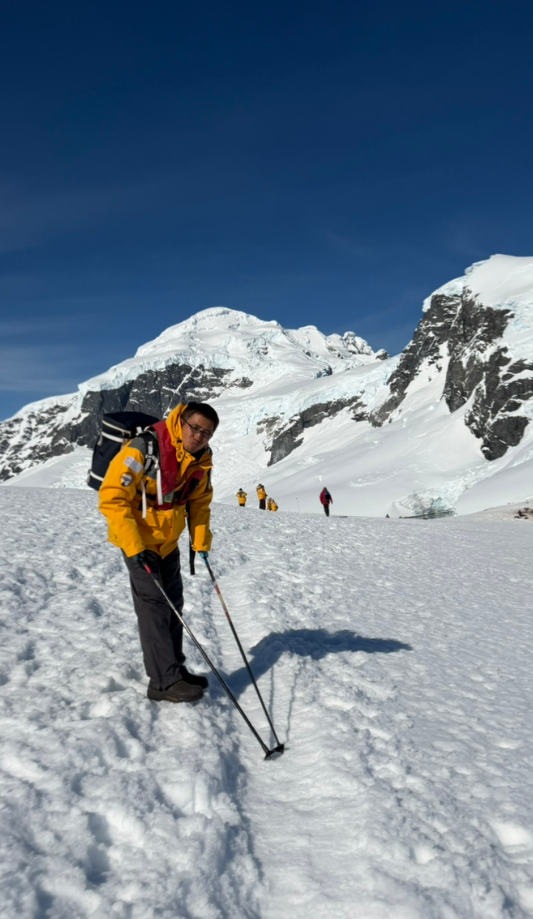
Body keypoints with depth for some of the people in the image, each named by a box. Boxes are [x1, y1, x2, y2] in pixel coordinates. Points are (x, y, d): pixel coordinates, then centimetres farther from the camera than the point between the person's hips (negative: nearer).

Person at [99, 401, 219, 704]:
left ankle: (175, 670, 26)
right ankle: (164, 681, -2)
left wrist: (201, 542, 4)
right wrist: (134, 546, -28)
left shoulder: (203, 459, -5)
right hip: (138, 538, -7)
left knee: (173, 603, 12)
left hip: (169, 539, 7)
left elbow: (200, 502, 9)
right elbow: (112, 497, -27)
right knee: (153, 604, -9)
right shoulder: (144, 449, -27)